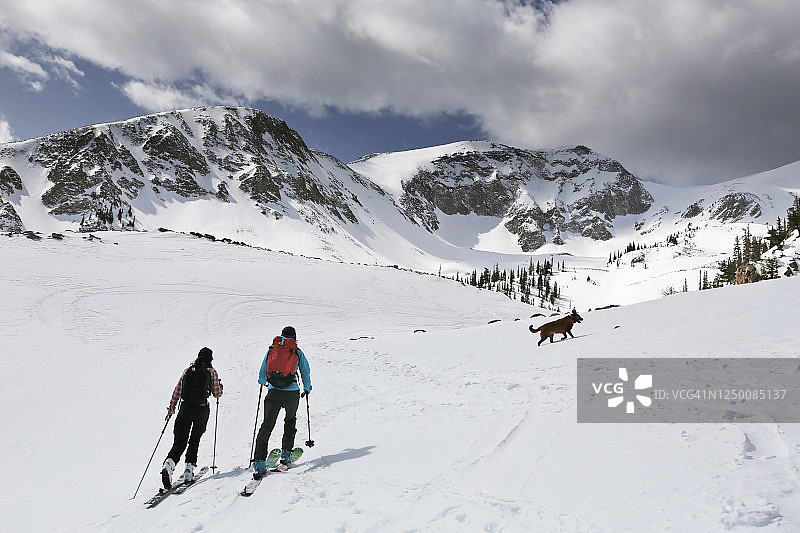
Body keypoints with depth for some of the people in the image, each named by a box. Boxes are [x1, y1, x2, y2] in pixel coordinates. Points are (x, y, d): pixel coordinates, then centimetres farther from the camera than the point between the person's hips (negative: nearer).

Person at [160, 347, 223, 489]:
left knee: (180, 442, 4)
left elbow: (177, 391, 9)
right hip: (202, 409, -2)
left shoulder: (188, 370, 11)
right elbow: (217, 394, 7)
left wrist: (171, 409, 14)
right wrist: (219, 385, 29)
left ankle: (169, 464, -21)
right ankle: (189, 469, 10)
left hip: (185, 408, 2)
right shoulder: (212, 372, 2)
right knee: (194, 440, 16)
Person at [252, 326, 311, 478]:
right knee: (290, 421, 24)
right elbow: (306, 373, 14)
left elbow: (262, 373, 16)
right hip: (292, 393, -1)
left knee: (267, 425, 6)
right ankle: (286, 453, 20)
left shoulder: (271, 350, 9)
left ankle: (259, 461, -3)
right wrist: (307, 389, 31)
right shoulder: (298, 352, 5)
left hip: (273, 392, 1)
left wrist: (263, 382, 39)